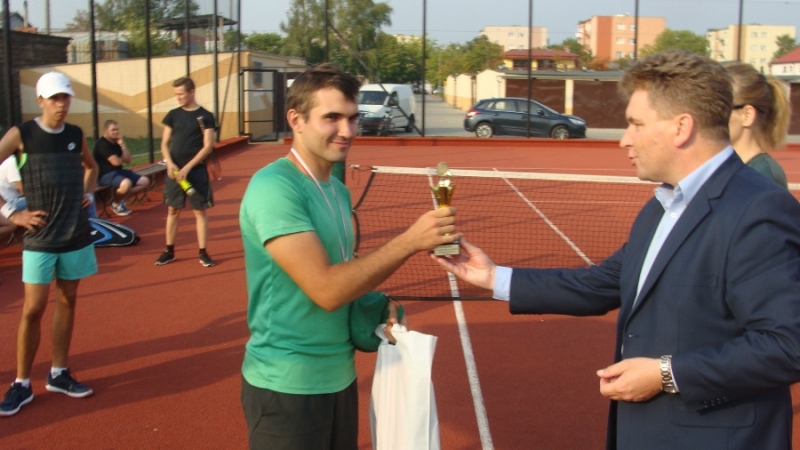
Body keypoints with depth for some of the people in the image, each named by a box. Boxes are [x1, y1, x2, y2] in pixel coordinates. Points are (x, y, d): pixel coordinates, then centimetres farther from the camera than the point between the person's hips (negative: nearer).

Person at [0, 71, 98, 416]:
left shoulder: (76, 135, 6)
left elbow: (91, 167, 26)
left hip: (76, 235, 4)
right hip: (40, 237, -4)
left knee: (67, 302, 11)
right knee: (34, 309, -3)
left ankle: (58, 373, 23)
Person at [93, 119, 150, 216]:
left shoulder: (116, 142, 14)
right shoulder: (102, 144, -14)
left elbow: (128, 160, 9)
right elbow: (116, 162, -21)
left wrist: (122, 145, -1)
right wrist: (122, 159, 4)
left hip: (119, 171, 10)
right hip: (105, 175, -10)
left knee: (145, 181, 2)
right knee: (126, 183, -39)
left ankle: (120, 199, 6)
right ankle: (115, 203, -8)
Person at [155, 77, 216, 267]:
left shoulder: (205, 116, -4)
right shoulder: (173, 115, 7)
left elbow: (208, 147, -8)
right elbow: (165, 143, 8)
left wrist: (188, 167, -15)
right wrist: (170, 163, -11)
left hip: (196, 171, -3)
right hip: (174, 171, 3)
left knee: (200, 211, 1)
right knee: (173, 210, 8)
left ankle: (203, 253, 8)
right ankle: (169, 251, 18)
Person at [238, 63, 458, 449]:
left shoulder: (338, 190, 7)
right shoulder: (274, 187, -19)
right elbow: (325, 289, -26)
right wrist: (410, 240, -27)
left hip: (339, 375, 8)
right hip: (287, 384, -8)